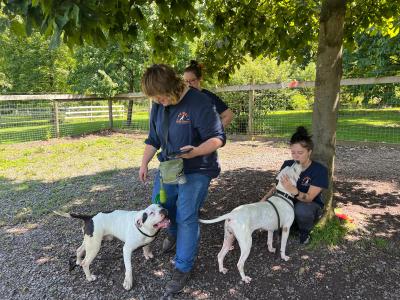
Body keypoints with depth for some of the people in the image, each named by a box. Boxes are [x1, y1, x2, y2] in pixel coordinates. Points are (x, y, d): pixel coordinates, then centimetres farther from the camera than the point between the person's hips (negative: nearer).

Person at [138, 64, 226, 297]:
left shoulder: (199, 103, -24)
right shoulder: (158, 106, -2)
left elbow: (218, 138, -23)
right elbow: (153, 139, 10)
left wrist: (196, 151, -39)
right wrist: (144, 163, 6)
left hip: (196, 170, -7)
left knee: (186, 216, -8)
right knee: (159, 205, 18)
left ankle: (183, 268, 10)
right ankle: (174, 232, 51)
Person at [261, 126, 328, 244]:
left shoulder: (320, 170, -22)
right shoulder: (287, 165, -10)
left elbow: (309, 198, -29)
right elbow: (277, 186, -3)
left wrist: (294, 190, -50)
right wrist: (266, 198, -24)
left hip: (311, 205, -3)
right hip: (291, 202, 4)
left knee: (301, 208, -39)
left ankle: (305, 232, -5)